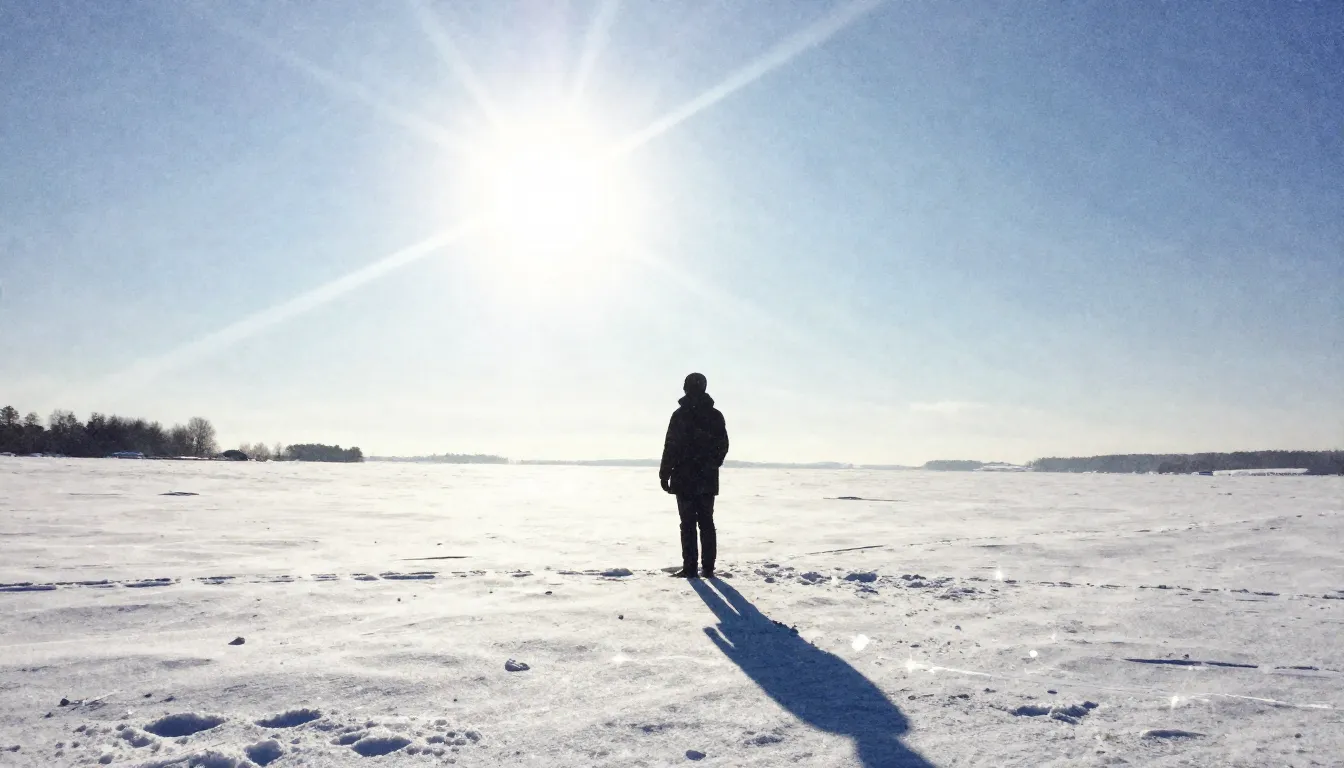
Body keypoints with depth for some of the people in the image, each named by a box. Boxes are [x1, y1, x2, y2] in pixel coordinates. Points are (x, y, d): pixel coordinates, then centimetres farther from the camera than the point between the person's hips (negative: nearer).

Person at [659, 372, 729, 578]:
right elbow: (723, 447, 12)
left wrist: (664, 474, -5)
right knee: (707, 523, 9)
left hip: (684, 478, -4)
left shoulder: (680, 415, -9)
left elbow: (671, 447, -11)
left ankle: (690, 567, 0)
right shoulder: (716, 415, 6)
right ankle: (708, 568, 9)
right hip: (708, 479, 4)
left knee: (688, 523, -1)